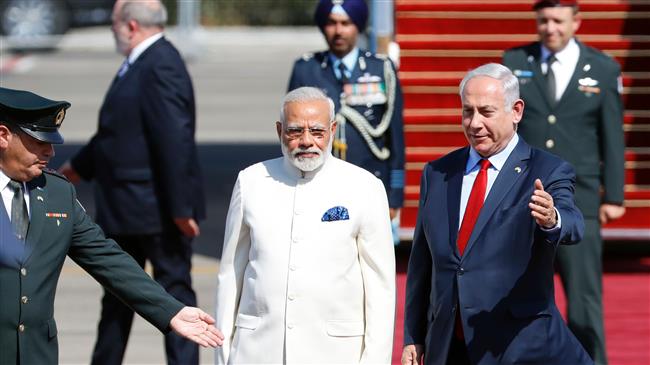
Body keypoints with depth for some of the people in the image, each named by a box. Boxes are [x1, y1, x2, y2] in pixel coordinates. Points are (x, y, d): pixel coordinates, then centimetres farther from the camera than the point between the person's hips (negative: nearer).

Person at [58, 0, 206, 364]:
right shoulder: (138, 64, 11)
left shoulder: (161, 66, -20)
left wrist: (180, 208, -27)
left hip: (160, 209, -10)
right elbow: (116, 131, 23)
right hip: (128, 210, 10)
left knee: (174, 289, -2)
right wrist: (77, 167, 33)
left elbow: (175, 140, -26)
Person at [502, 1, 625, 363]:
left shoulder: (604, 69, 3)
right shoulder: (515, 63, 5)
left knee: (585, 293, -2)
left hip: (578, 201, -1)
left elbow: (613, 138, 5)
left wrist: (613, 195, 2)